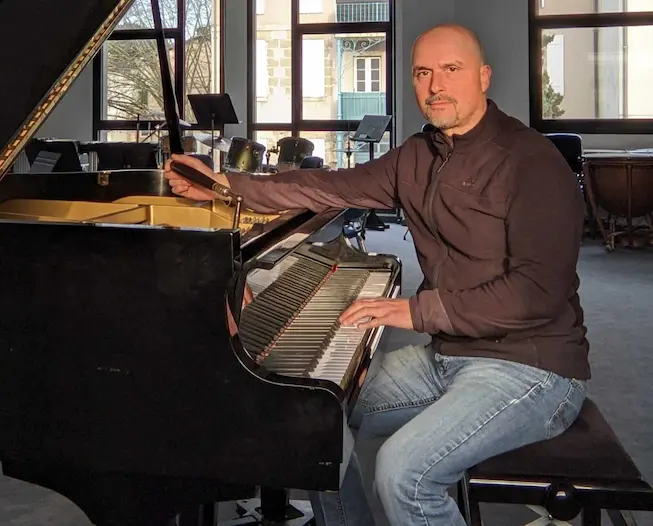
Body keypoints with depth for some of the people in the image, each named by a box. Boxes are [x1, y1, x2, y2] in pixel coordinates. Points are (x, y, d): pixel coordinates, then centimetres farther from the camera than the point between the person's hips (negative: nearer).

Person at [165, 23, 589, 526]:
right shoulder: (419, 156, 8)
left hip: (526, 367, -8)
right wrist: (228, 185, -1)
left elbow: (539, 292, -24)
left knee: (401, 472, -28)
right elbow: (336, 186, 5)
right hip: (446, 354, 8)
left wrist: (417, 310, -21)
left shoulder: (531, 161, -16)